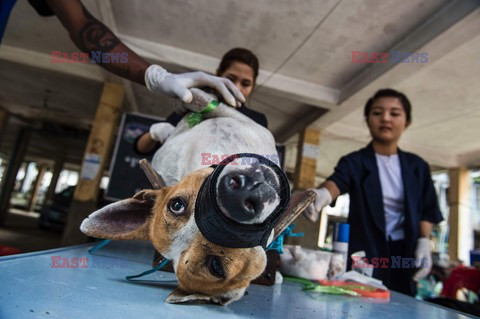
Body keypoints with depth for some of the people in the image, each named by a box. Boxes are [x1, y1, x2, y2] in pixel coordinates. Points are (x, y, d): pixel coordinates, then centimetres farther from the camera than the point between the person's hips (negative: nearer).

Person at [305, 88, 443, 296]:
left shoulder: (417, 167, 6)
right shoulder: (355, 161, -6)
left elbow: (427, 210, 9)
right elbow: (337, 181, -26)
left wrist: (424, 241, -6)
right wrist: (324, 193, -48)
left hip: (405, 253, 3)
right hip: (366, 254, -3)